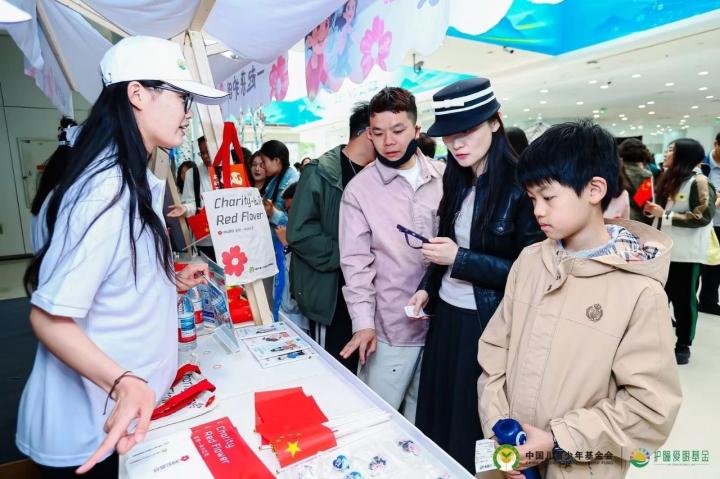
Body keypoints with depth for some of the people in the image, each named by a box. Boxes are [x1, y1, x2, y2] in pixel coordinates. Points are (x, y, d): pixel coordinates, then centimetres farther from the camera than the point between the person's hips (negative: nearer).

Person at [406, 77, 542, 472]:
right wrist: (428, 288, 1)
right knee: (440, 415, 20)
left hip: (488, 324, -6)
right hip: (446, 316, 6)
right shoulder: (458, 182, 5)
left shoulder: (520, 186, -16)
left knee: (479, 427, 13)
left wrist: (460, 259, -20)